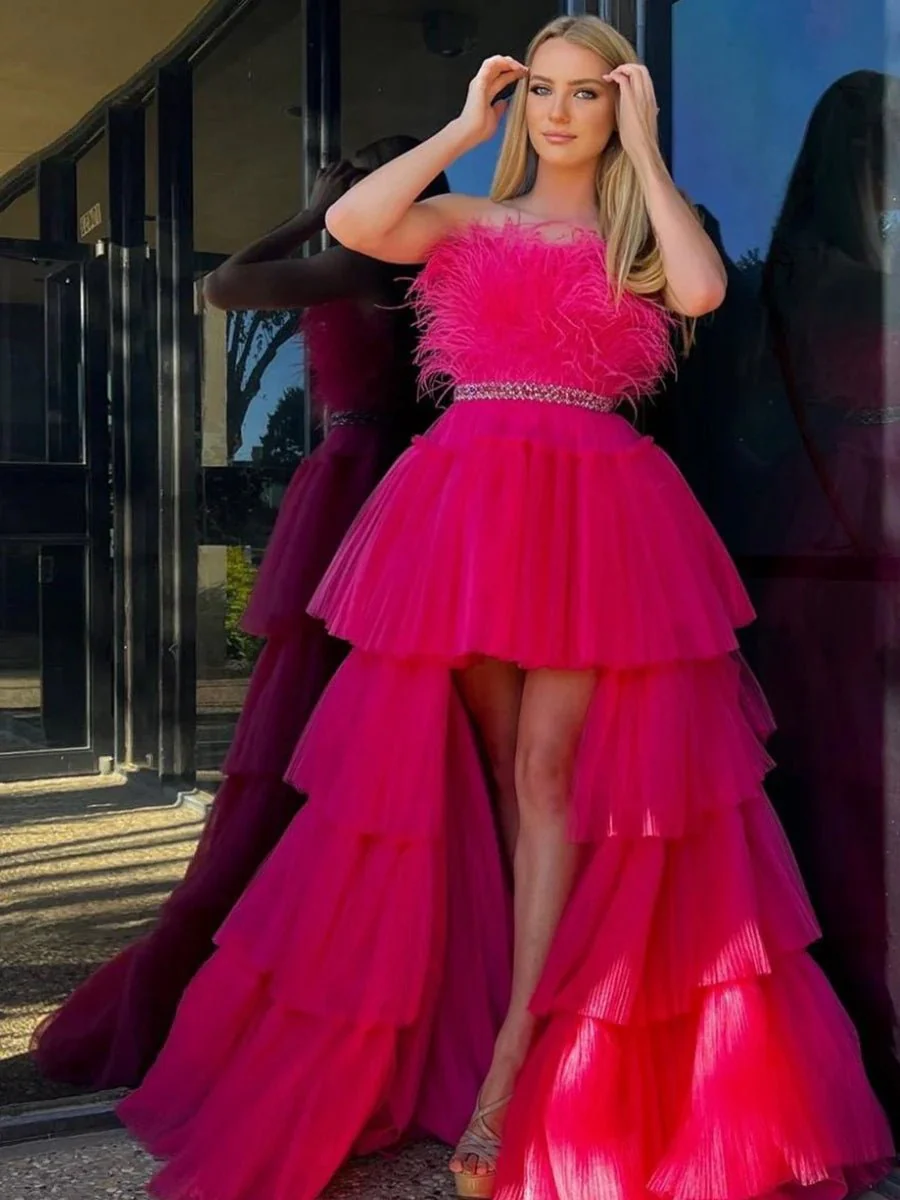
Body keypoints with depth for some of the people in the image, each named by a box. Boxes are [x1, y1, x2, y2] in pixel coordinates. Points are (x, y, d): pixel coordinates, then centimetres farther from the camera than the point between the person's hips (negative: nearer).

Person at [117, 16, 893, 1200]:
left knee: (550, 769, -9)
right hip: (470, 504, 2)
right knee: (500, 774, 5)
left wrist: (646, 152, 0)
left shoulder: (642, 234, 13)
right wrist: (464, 128, 4)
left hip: (596, 512, -1)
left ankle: (510, 1069, -8)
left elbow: (702, 289, -10)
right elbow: (349, 224, -5)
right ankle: (535, 1028, 18)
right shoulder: (470, 223, 14)